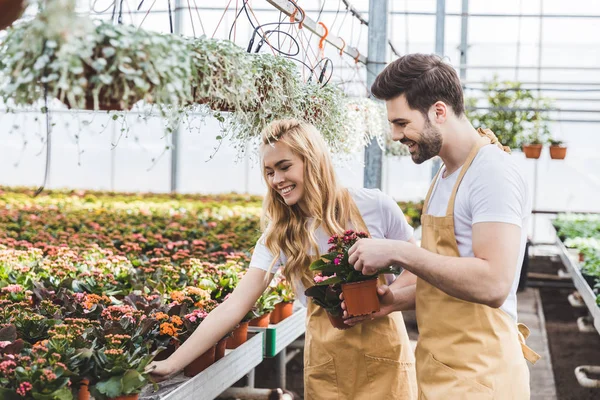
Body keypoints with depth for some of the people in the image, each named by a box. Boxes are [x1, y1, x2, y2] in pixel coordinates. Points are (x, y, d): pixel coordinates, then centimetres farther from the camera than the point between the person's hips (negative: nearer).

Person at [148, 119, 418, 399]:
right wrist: (172, 364, -12)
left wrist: (389, 297, -18)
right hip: (326, 365, 2)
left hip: (383, 355, -1)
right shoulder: (278, 235, -1)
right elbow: (234, 306, -5)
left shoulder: (373, 206, -6)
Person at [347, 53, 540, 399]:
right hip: (440, 371, 9)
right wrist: (390, 301, 8)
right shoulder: (446, 176, 14)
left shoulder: (492, 173, -16)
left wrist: (399, 252, -23)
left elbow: (493, 284, -27)